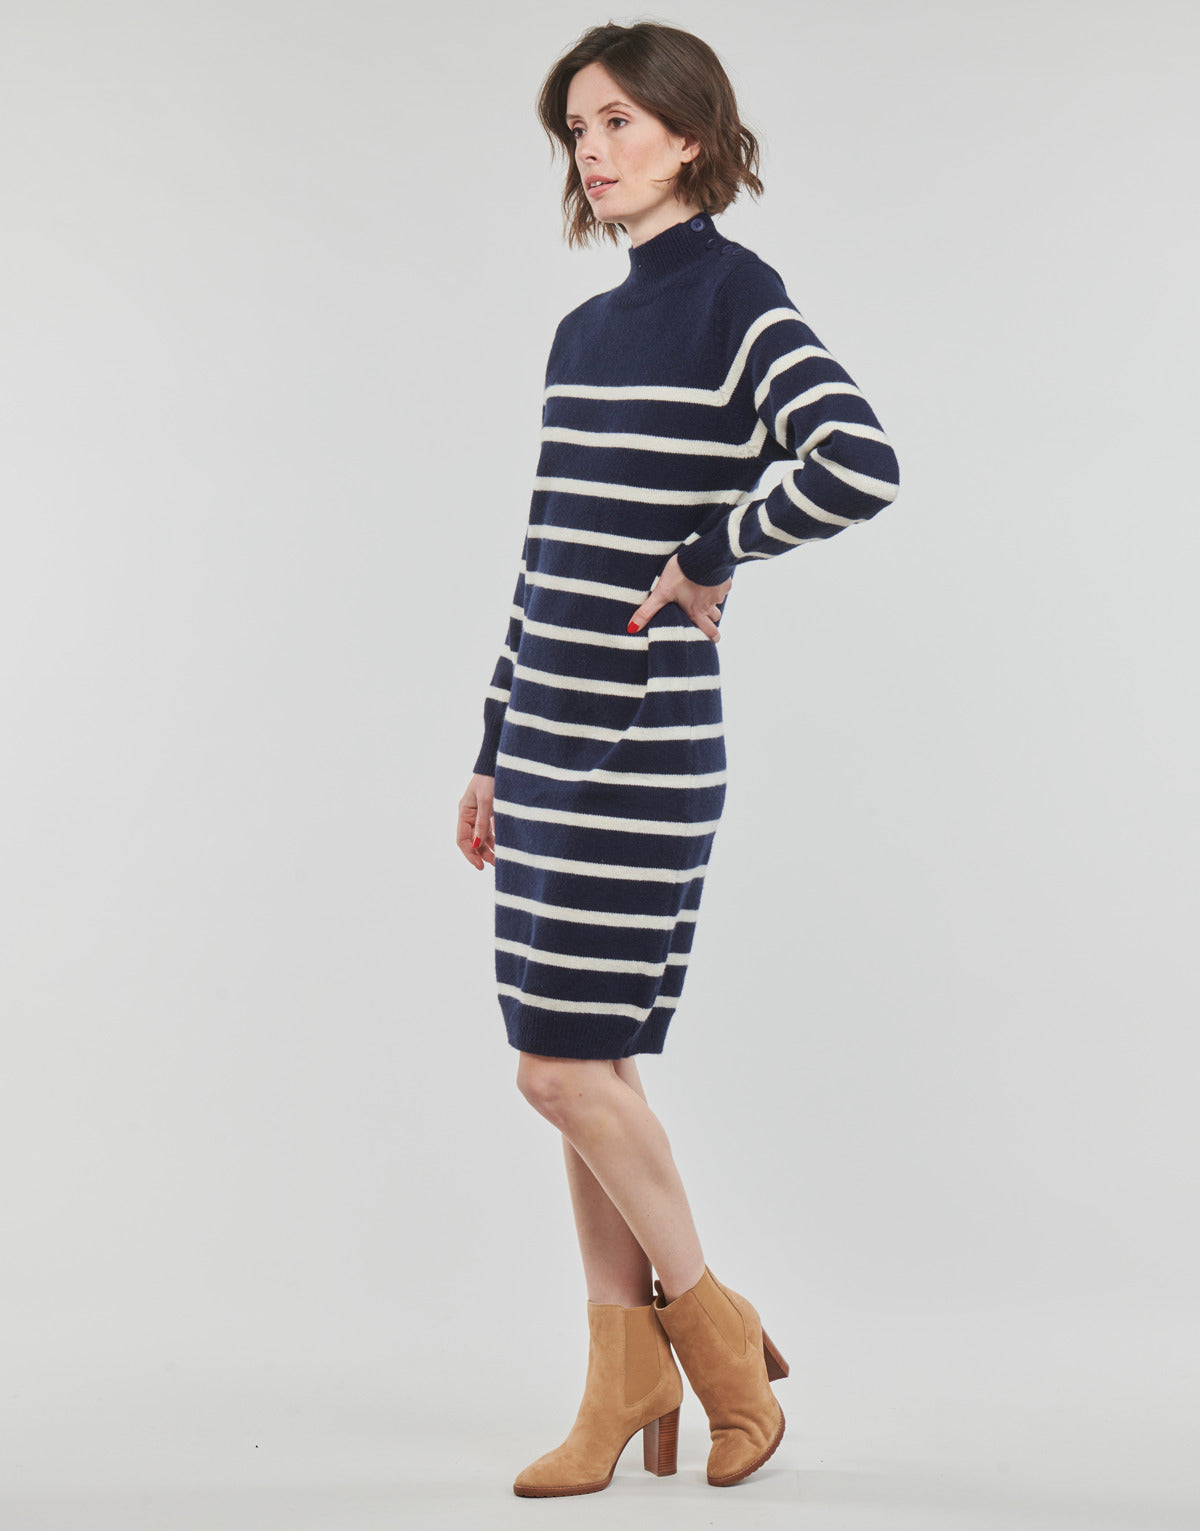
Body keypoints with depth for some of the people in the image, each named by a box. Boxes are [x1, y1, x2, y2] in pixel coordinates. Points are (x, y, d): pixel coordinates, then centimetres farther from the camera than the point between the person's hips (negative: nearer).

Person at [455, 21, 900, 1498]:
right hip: (550, 735, 8)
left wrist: (709, 558, -13)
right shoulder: (587, 329, 16)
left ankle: (712, 1324, 14)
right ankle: (627, 1374, 19)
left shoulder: (735, 297, -7)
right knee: (581, 1062, 9)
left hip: (642, 740, -8)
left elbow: (861, 462, -25)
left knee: (565, 1058, -6)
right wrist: (496, 750, 17)